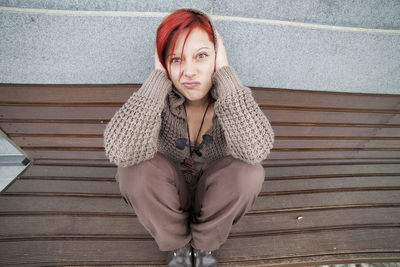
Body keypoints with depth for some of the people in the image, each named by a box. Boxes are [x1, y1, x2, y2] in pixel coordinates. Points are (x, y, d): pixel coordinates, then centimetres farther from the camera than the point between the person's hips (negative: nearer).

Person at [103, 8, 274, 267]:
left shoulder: (232, 94, -17)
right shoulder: (156, 97, -18)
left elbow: (257, 150, -37)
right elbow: (119, 151, -36)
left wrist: (224, 72, -31)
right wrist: (159, 77, -31)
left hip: (213, 201, 1)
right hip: (165, 201, 0)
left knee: (249, 170, -27)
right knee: (136, 168, -28)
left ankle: (205, 245, 0)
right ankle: (176, 246, -1)